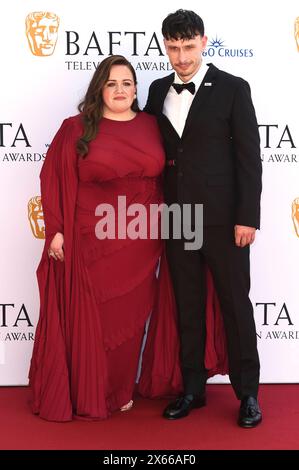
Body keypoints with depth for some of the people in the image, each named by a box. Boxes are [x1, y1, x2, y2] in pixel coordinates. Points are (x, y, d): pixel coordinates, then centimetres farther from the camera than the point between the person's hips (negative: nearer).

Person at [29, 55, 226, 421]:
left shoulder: (151, 126, 7)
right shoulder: (76, 129, -1)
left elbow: (164, 177, 10)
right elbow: (54, 180, -3)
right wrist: (56, 230, -8)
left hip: (141, 243, 3)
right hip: (93, 242, -3)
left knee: (132, 316, 11)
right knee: (91, 318, 5)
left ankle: (122, 390, 28)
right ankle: (88, 395, 22)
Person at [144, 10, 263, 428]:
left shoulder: (233, 89, -3)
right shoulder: (158, 91, 10)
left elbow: (249, 157, -6)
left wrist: (247, 216, -11)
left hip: (222, 217, -4)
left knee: (235, 303, 5)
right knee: (187, 306, 11)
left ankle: (248, 392, 18)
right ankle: (193, 388, 23)